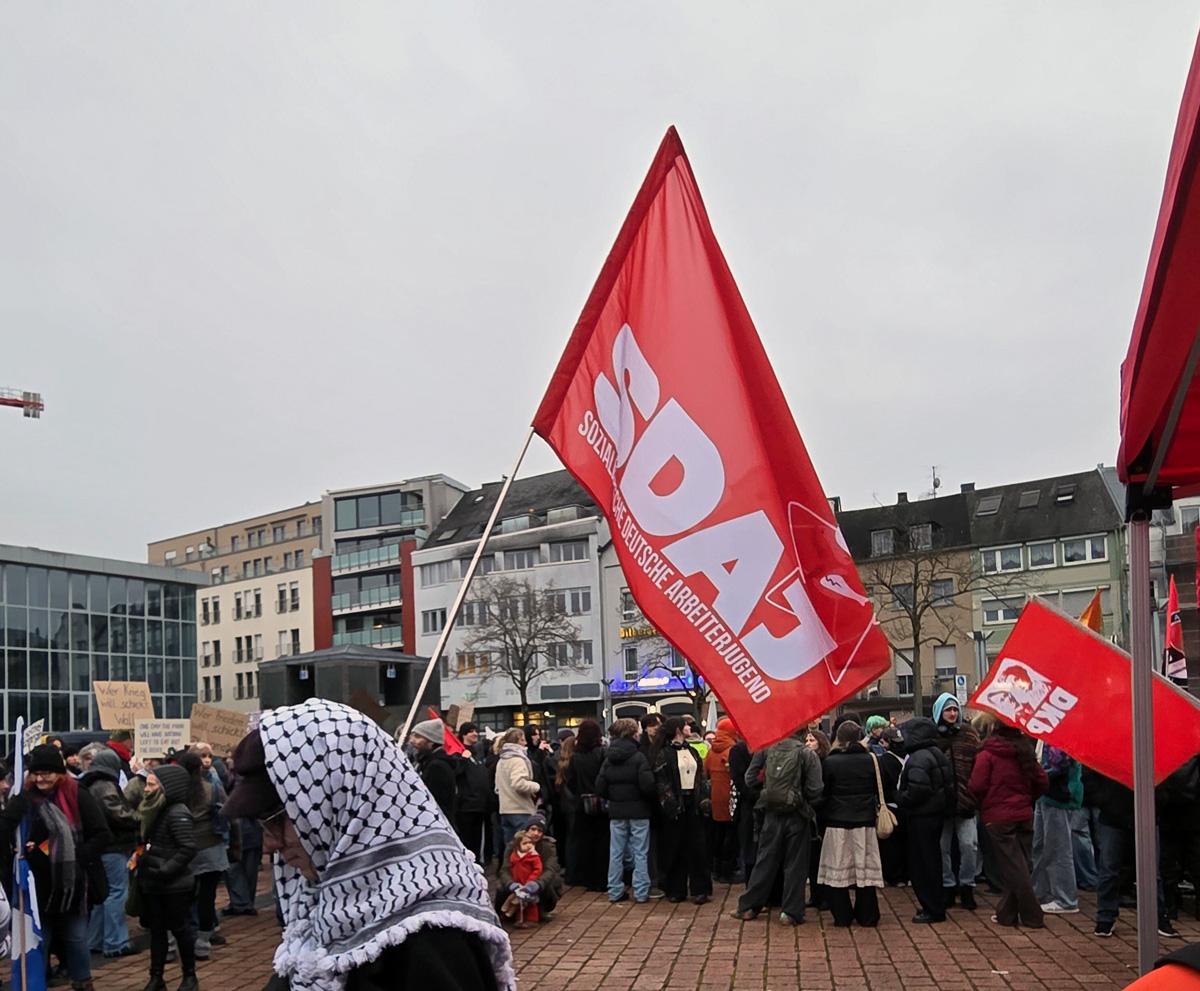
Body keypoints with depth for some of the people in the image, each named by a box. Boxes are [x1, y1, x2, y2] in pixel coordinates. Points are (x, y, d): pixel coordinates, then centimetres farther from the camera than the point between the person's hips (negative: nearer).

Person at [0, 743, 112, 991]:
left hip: (73, 883, 0)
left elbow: (103, 834, -6)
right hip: (38, 885, 0)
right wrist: (20, 848, -22)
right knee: (38, 940, 9)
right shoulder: (23, 799, -4)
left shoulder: (78, 796, -7)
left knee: (76, 938, 12)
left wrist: (76, 856, -15)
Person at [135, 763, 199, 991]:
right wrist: (141, 856, 4)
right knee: (156, 930, 13)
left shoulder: (178, 813, -19)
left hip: (175, 884, -8)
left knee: (181, 928, 5)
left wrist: (165, 870, -23)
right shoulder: (154, 810, 8)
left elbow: (188, 849, -24)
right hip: (153, 883, 8)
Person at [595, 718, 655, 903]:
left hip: (616, 812, 4)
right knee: (640, 853, 3)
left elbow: (600, 788, 0)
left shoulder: (608, 759, 2)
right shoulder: (638, 757, -13)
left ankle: (615, 891, 14)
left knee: (616, 852, 11)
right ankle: (641, 893, 4)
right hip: (638, 811, -4)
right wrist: (650, 800, 0)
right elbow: (647, 785, -19)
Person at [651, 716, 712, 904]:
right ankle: (675, 890, 11)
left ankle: (699, 889, 9)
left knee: (697, 847, 3)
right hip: (676, 805, -5)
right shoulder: (664, 754, -4)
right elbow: (661, 781, -10)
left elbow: (701, 777, 16)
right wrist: (670, 803, -19)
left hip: (693, 804, 5)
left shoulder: (692, 751, 16)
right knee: (675, 848, 2)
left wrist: (705, 799, 4)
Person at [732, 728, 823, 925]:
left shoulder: (767, 748, 0)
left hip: (772, 813, 3)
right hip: (796, 815, -3)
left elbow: (750, 776, 3)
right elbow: (815, 789, -13)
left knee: (765, 860, 12)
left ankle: (748, 906, 16)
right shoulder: (808, 754, -10)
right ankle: (791, 912, 10)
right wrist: (808, 806, 5)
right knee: (795, 863, 7)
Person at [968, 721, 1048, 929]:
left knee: (1013, 867, 0)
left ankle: (1032, 916, 1)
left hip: (998, 818, -5)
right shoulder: (1026, 753, 4)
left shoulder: (987, 755, -11)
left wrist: (984, 804, 5)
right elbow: (1041, 782, 4)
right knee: (1021, 864, 12)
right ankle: (1007, 913, 16)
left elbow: (977, 786, -15)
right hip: (1024, 816, 5)